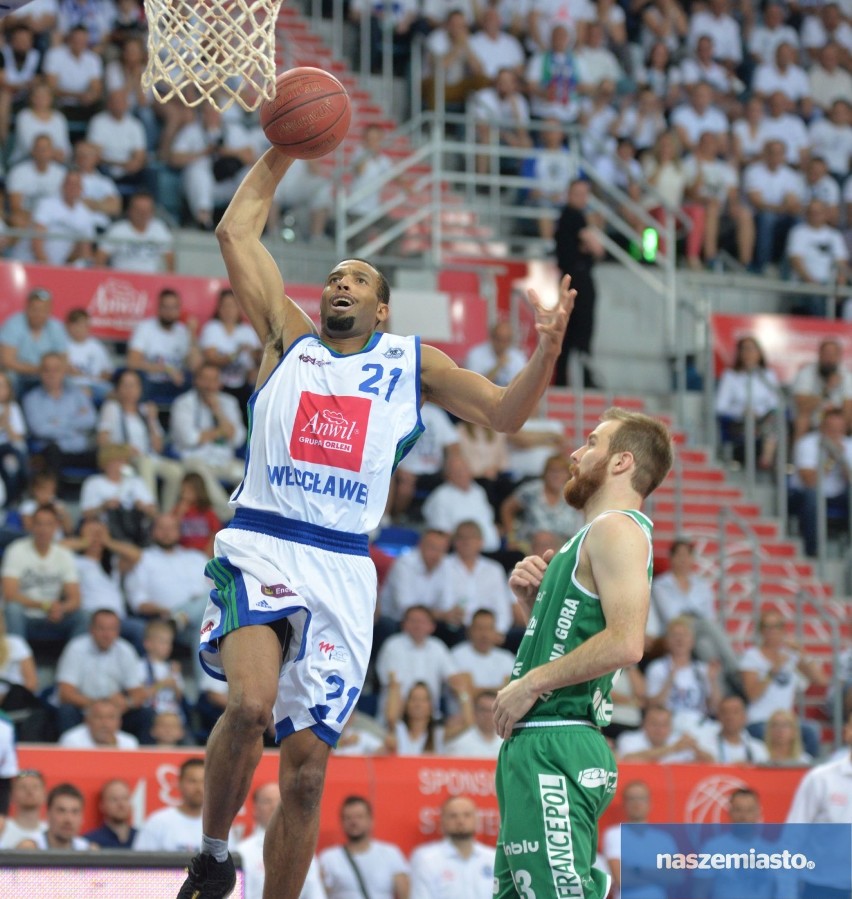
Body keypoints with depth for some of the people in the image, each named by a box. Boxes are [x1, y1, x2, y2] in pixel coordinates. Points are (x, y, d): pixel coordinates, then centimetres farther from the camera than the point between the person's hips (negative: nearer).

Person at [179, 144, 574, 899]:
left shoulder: (412, 363, 18)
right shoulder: (288, 337, 16)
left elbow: (506, 413, 14)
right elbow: (236, 232, 16)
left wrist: (548, 348, -2)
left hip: (342, 569, 2)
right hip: (259, 547, -2)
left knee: (307, 769, 1)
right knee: (251, 700, -29)